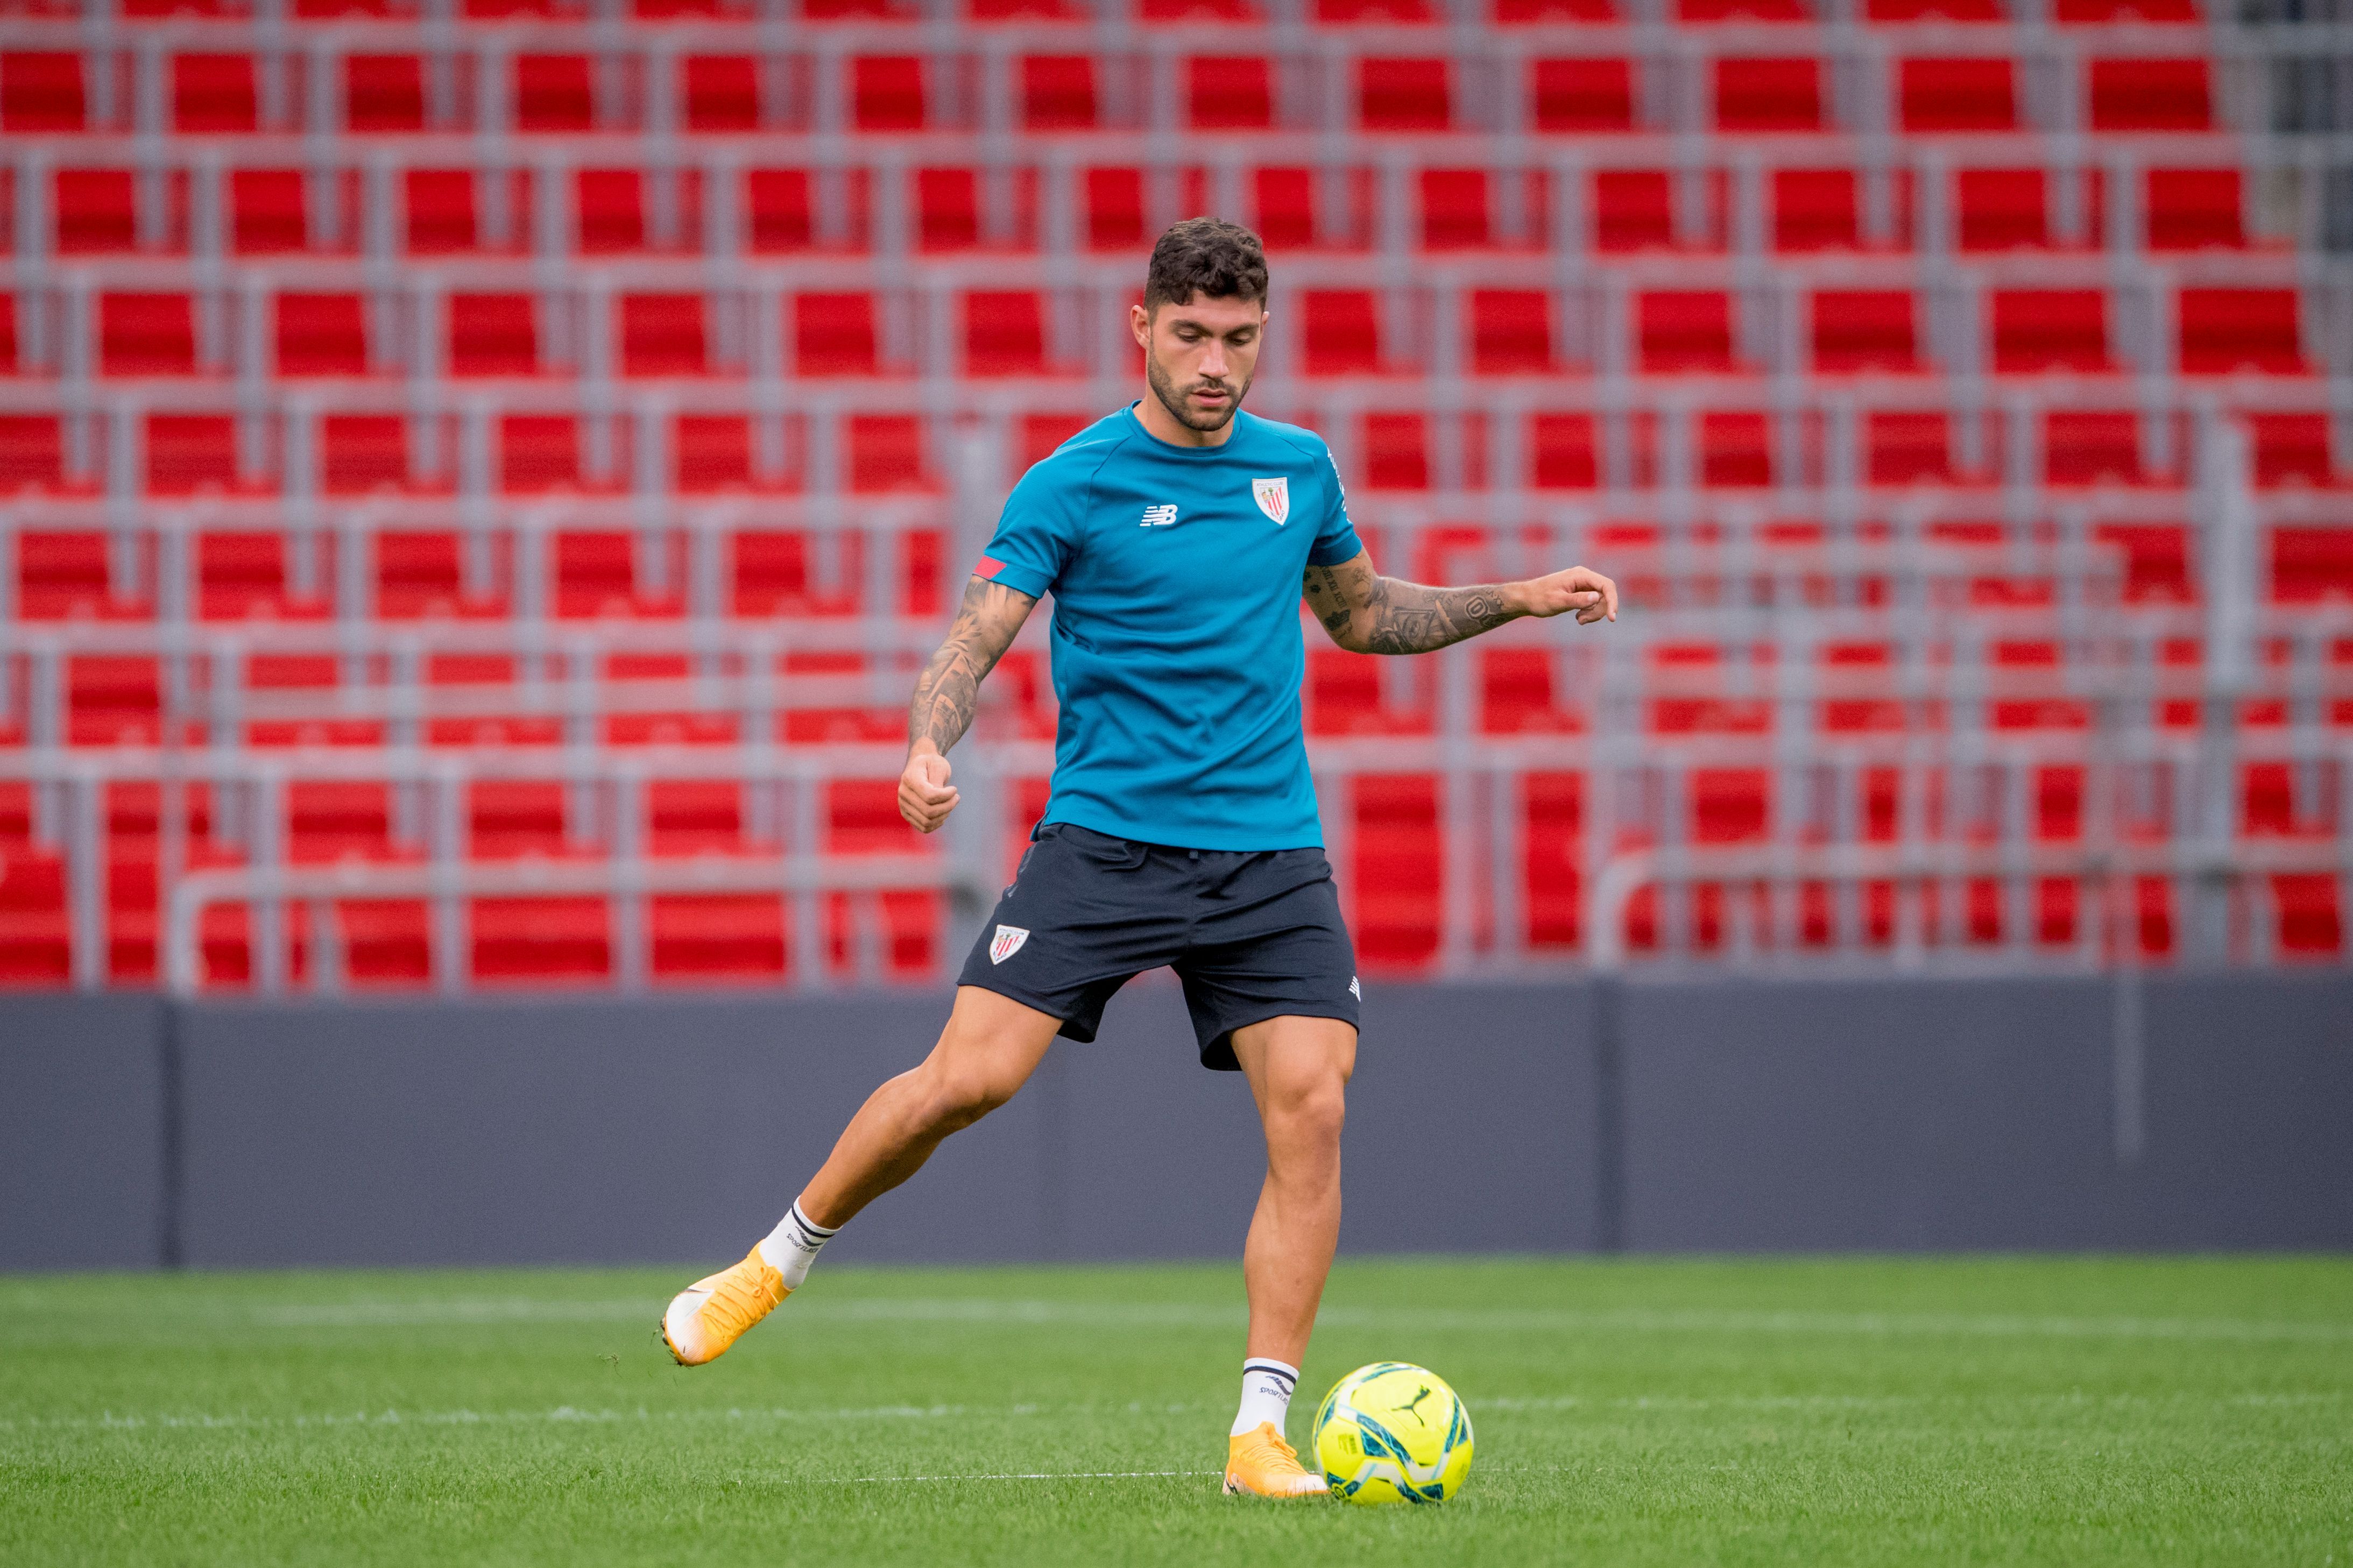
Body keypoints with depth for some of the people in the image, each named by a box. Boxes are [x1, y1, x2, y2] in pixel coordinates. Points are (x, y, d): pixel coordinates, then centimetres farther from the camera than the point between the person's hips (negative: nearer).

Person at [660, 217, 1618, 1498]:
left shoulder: (1299, 468, 11)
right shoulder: (1072, 485, -4)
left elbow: (1360, 616, 28)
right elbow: (972, 644, -9)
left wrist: (1518, 599, 19)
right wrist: (927, 752, -29)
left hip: (1271, 852, 3)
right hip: (1106, 834, -3)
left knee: (1311, 1105, -14)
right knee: (969, 1076, -14)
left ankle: (1260, 1435, -9)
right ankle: (777, 1262, 12)